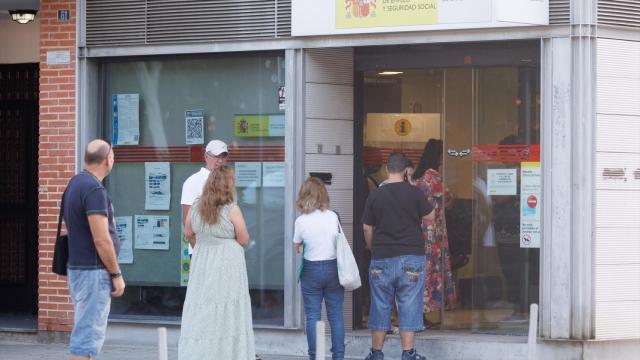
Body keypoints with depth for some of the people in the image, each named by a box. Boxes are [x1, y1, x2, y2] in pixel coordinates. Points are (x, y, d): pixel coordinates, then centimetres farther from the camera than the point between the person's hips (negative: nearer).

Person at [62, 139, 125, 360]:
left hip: (76, 267, 10)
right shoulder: (94, 189, -17)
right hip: (93, 271, -10)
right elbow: (101, 239, -21)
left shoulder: (75, 184, 13)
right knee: (87, 336, -9)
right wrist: (116, 274, -12)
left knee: (88, 332, 17)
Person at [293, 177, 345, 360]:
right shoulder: (333, 217, -4)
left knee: (312, 316, 4)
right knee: (336, 315, 7)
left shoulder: (301, 221, -9)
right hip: (333, 267, 2)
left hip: (311, 269, -1)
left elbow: (298, 247, 0)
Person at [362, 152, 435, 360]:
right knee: (409, 305, 3)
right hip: (411, 257, -1)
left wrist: (372, 249, 18)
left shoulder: (375, 195, -1)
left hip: (382, 257, 1)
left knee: (381, 306, 9)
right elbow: (429, 217, 6)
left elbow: (367, 228, 3)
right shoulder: (414, 193, -5)